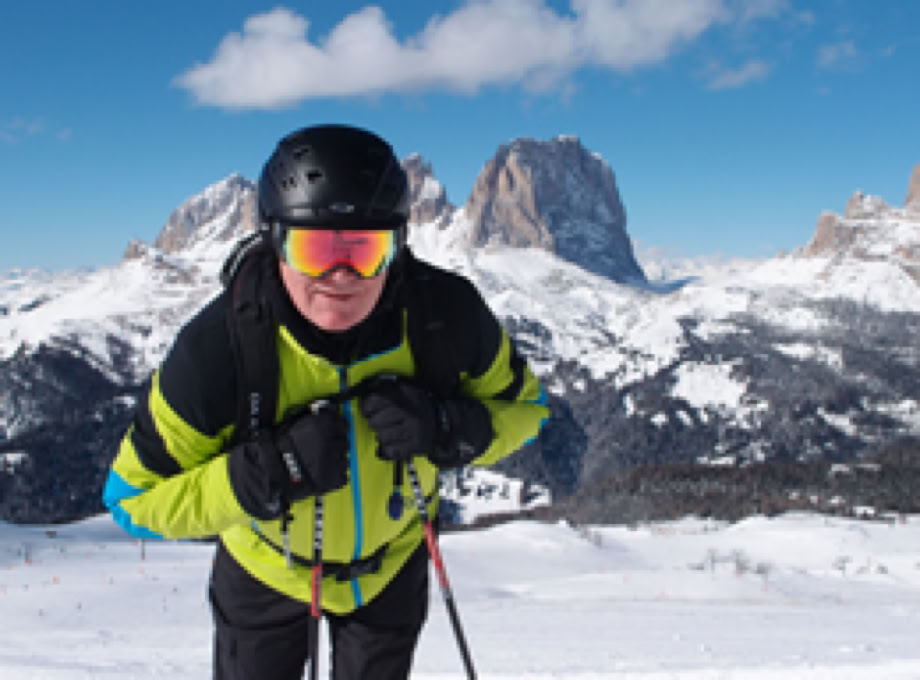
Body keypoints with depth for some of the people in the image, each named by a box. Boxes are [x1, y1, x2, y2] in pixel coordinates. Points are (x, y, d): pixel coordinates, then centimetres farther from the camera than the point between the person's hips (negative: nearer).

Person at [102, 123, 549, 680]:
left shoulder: (446, 315, -30)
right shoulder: (218, 345, -35)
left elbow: (525, 407, -12)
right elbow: (134, 501, -27)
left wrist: (447, 428, -35)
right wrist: (273, 471, -42)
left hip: (393, 562, 2)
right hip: (266, 569, -1)